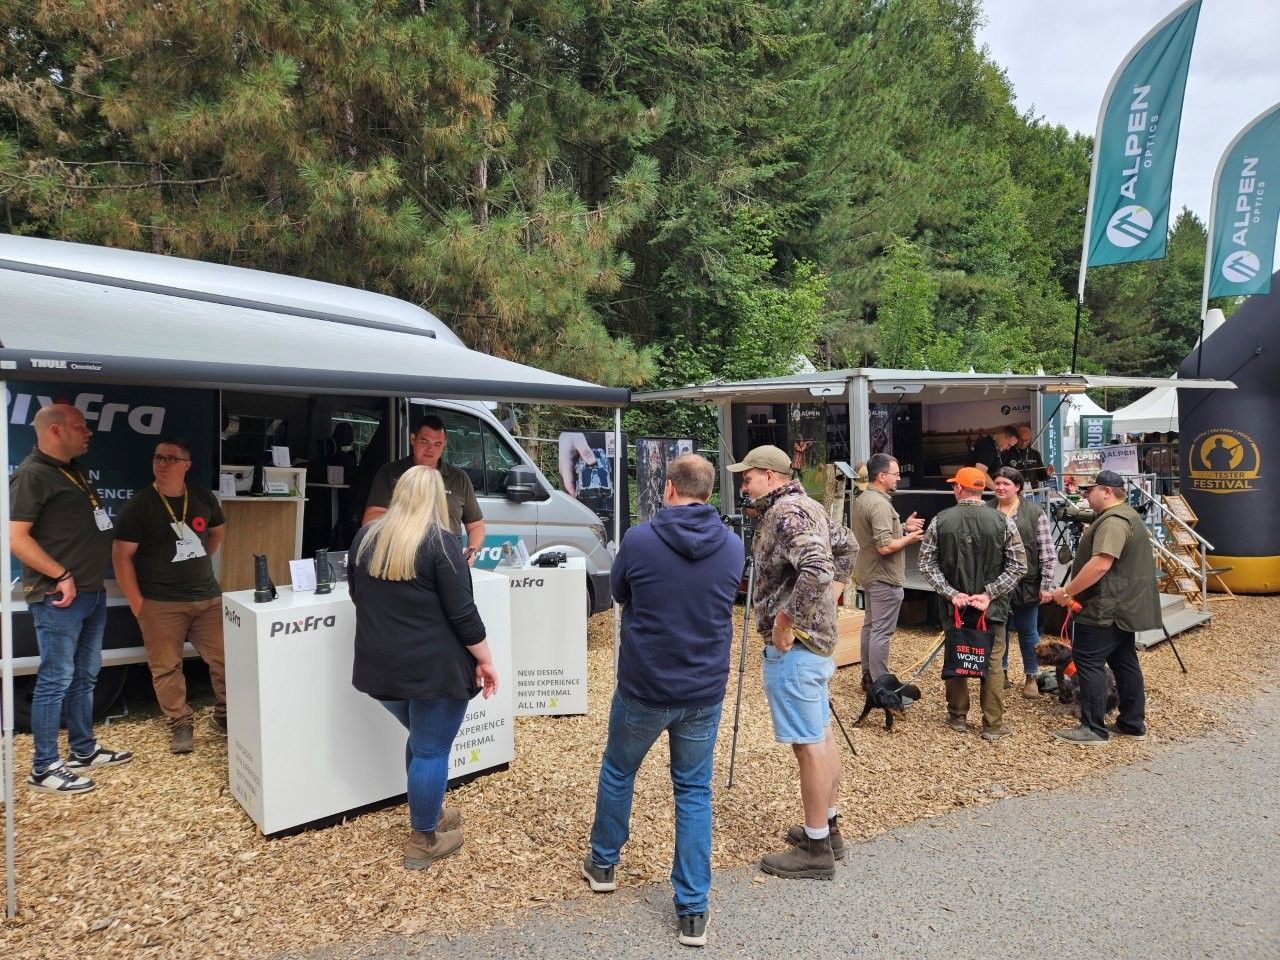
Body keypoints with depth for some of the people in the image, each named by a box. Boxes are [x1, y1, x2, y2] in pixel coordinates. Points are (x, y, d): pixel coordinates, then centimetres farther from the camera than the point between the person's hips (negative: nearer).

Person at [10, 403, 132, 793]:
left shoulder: (74, 471, 16)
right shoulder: (32, 475, -12)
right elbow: (15, 537, -19)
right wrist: (62, 577, -19)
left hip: (92, 592, 9)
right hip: (59, 597, -9)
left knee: (85, 675, 16)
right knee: (56, 680, -3)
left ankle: (84, 750, 27)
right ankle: (44, 768, 7)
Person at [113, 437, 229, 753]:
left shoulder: (203, 498, 5)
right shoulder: (139, 504, -7)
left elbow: (217, 529, 26)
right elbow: (121, 555, -7)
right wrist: (136, 603, -10)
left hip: (208, 596, 4)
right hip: (160, 604, -3)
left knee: (224, 659, 4)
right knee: (166, 667, 2)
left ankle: (225, 716, 21)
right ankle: (180, 724, 18)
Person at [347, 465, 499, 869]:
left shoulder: (366, 537, 5)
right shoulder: (440, 542, -15)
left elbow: (357, 595, 18)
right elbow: (462, 614, -16)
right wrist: (485, 660, -7)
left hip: (382, 666, 7)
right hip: (434, 667, -6)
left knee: (421, 740, 25)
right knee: (432, 751, 7)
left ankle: (430, 814, 39)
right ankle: (423, 842, 19)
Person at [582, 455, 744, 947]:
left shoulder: (639, 540, -15)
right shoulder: (732, 546, -5)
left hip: (643, 686, -2)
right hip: (705, 690, 2)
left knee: (617, 772, 22)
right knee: (694, 792, 14)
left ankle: (602, 864, 41)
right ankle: (693, 911, 16)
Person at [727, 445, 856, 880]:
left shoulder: (786, 513, -19)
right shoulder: (809, 506, 13)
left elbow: (817, 568, -32)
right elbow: (848, 546, 26)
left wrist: (785, 622, -24)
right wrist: (834, 591, 19)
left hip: (793, 644, -11)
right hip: (819, 637, 11)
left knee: (808, 743, -3)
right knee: (821, 734, 18)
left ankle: (816, 849, 7)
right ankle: (828, 827, 30)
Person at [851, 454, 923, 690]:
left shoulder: (861, 500, 9)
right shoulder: (879, 504, -23)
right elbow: (885, 546, -28)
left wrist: (903, 527, 9)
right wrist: (909, 538, -12)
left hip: (869, 573, 10)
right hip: (885, 578, -10)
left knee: (870, 625, 17)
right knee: (882, 632, -4)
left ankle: (868, 675, 27)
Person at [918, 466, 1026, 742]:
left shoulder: (940, 521, -5)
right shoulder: (1002, 522, -7)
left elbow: (927, 563, -5)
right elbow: (1018, 566, -7)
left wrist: (951, 593, -6)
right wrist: (989, 594, -8)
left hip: (954, 606, 1)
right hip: (991, 607, -1)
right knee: (992, 665, 7)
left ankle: (957, 717, 25)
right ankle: (992, 725, 13)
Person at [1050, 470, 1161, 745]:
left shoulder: (1113, 521, -19)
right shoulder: (1128, 516, 18)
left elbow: (1100, 564, -28)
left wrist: (1067, 591, -22)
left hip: (1104, 609, -11)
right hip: (1124, 607, 11)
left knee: (1089, 662, -7)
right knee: (1125, 662, 15)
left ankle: (1093, 729, -3)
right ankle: (1133, 723, 23)